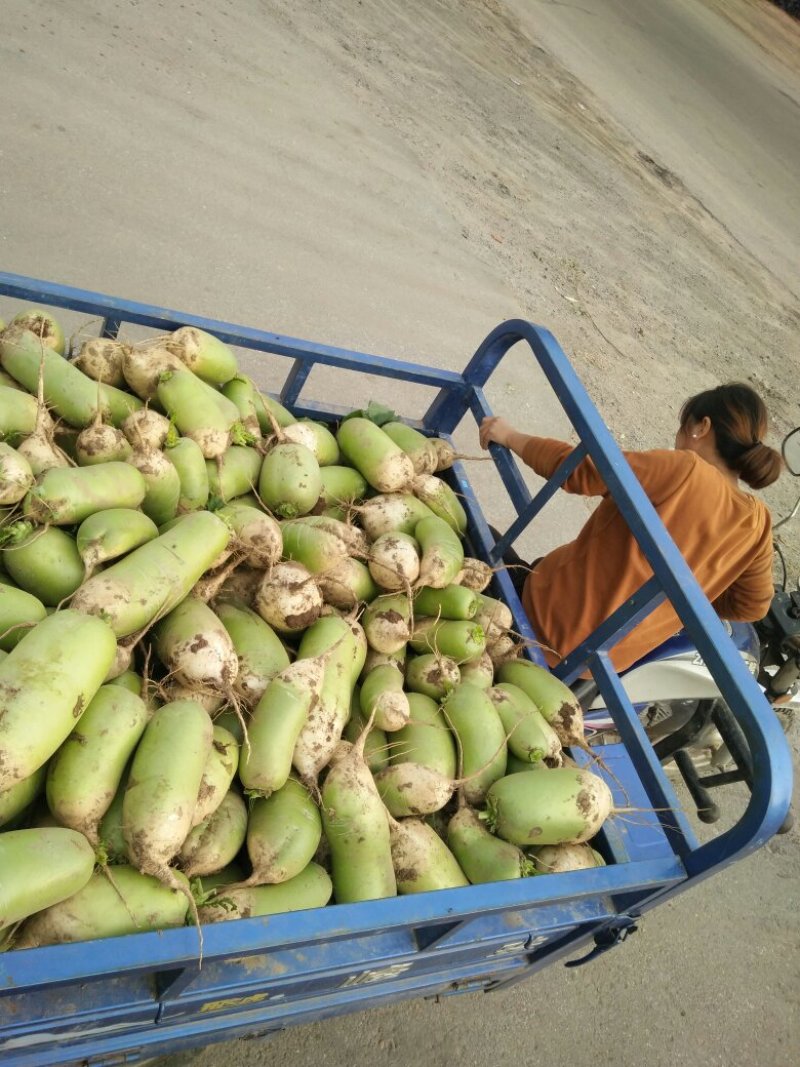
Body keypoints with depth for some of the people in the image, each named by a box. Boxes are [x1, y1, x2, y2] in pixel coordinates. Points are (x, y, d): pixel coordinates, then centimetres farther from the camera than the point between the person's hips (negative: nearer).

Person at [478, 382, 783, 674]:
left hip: (551, 621, -6)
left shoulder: (681, 469, -20)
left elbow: (575, 468, -20)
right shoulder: (757, 523, -3)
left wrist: (510, 436, -6)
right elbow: (751, 606, 7)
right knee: (539, 566, 31)